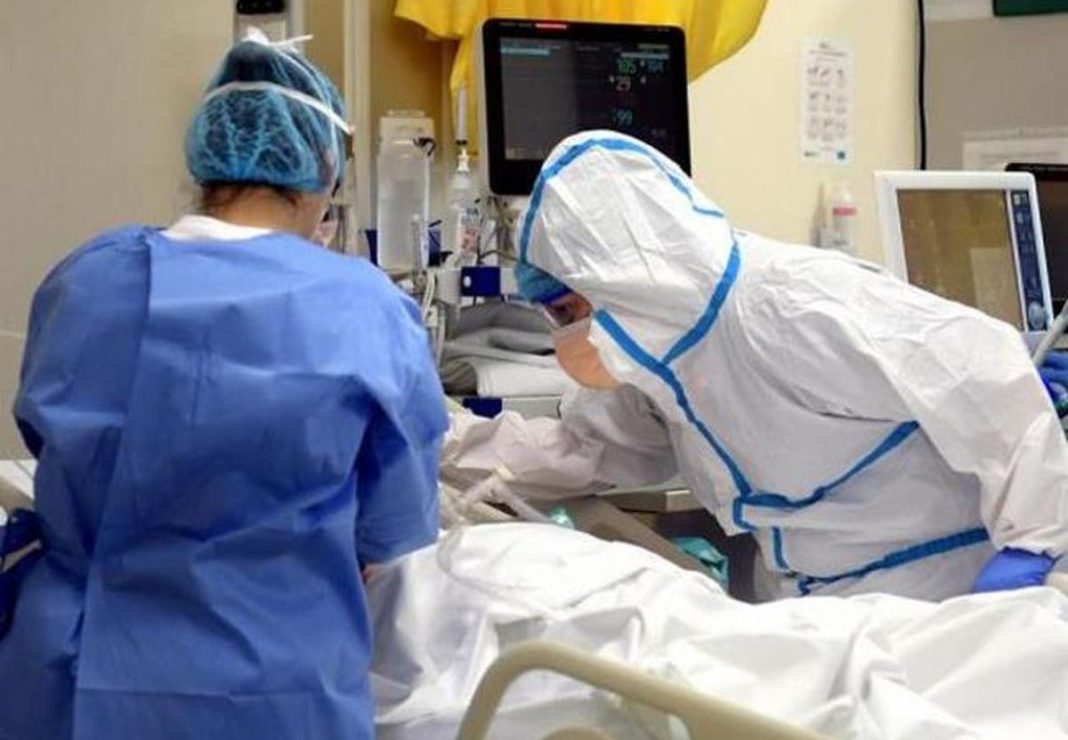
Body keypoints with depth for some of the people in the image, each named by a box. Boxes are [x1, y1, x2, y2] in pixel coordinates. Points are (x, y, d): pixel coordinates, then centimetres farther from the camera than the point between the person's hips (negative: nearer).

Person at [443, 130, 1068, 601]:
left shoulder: (799, 309, -27)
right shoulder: (663, 342, 0)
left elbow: (992, 373, -26)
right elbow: (588, 448, 11)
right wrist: (455, 444, -1)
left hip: (946, 601, -8)